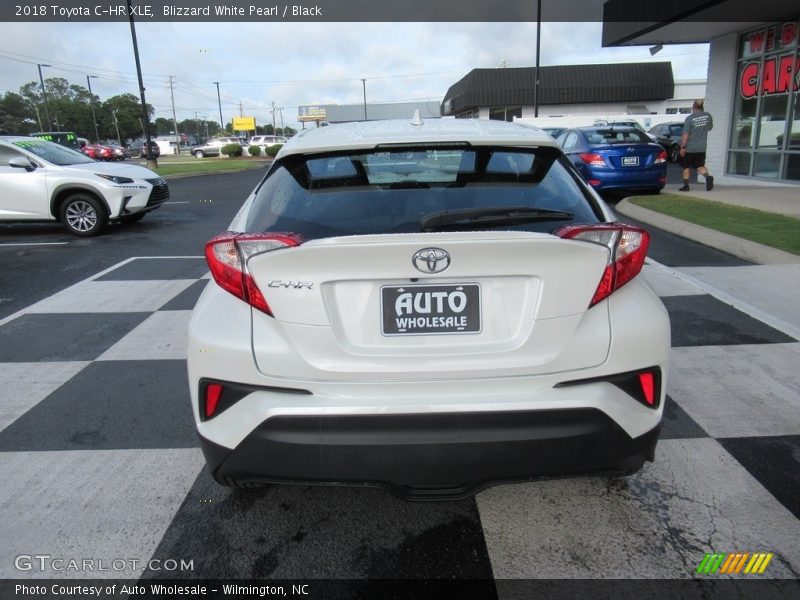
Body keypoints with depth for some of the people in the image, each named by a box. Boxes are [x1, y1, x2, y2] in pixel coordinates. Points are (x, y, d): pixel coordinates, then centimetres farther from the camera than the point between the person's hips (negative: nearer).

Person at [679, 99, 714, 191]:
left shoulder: (689, 118, -14)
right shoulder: (708, 116, 1)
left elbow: (685, 134, -16)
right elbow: (710, 128, 16)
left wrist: (682, 147, -11)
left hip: (689, 148, -4)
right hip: (701, 148, 4)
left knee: (686, 167, 9)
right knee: (700, 166, 10)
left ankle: (686, 185, 9)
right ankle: (708, 177, -17)